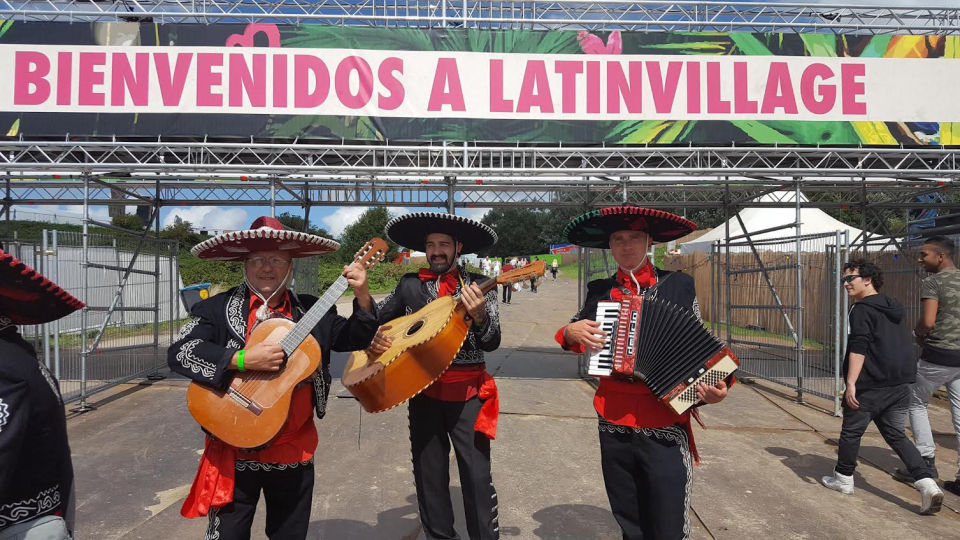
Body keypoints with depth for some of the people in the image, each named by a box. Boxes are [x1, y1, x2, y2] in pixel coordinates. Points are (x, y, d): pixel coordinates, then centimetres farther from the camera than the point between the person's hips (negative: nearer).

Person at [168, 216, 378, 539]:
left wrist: (362, 297, -14)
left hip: (296, 453, 3)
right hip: (234, 453, -2)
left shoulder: (312, 312, 2)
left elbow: (356, 339, 3)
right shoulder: (217, 309, -5)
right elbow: (178, 353, -15)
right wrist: (242, 359, -26)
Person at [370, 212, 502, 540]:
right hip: (423, 390, 3)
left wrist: (479, 315, -28)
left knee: (477, 475, 0)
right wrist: (372, 338, -6)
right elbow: (376, 319, 15)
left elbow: (492, 343, -9)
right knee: (429, 475, 14)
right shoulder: (409, 285, 6)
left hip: (467, 391, -3)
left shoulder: (478, 287, -2)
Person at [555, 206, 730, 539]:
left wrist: (712, 387, -15)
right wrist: (571, 332, -8)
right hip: (613, 425, 3)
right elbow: (576, 341, 15)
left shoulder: (678, 286, -1)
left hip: (665, 427, -2)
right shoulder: (601, 291, 5)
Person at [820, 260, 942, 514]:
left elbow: (858, 348, -21)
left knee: (851, 431, 8)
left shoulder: (862, 309, -11)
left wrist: (851, 383, -23)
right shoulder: (892, 308, 16)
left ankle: (843, 478, 21)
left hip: (872, 385, -8)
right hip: (900, 384, 8)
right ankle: (927, 484, 0)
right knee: (896, 435, 13)